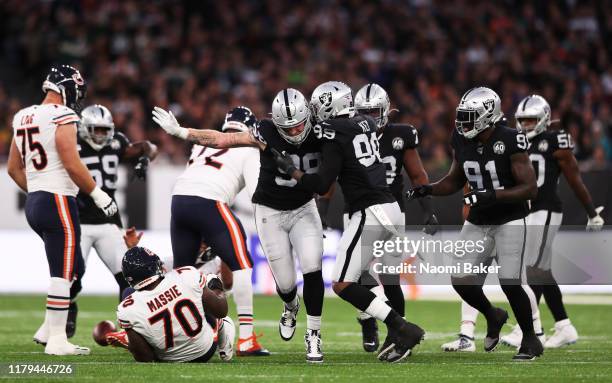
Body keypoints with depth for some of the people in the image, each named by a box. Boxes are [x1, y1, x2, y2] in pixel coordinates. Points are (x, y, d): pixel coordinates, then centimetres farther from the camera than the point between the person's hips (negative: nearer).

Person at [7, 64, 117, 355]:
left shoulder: (23, 117, 13)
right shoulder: (62, 116, -12)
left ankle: (48, 330, 16)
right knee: (63, 272, -3)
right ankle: (56, 340, -2)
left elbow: (14, 169, 18)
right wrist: (98, 195, -8)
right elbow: (72, 165, -18)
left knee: (74, 268, 18)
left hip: (33, 202, 9)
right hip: (58, 201, -9)